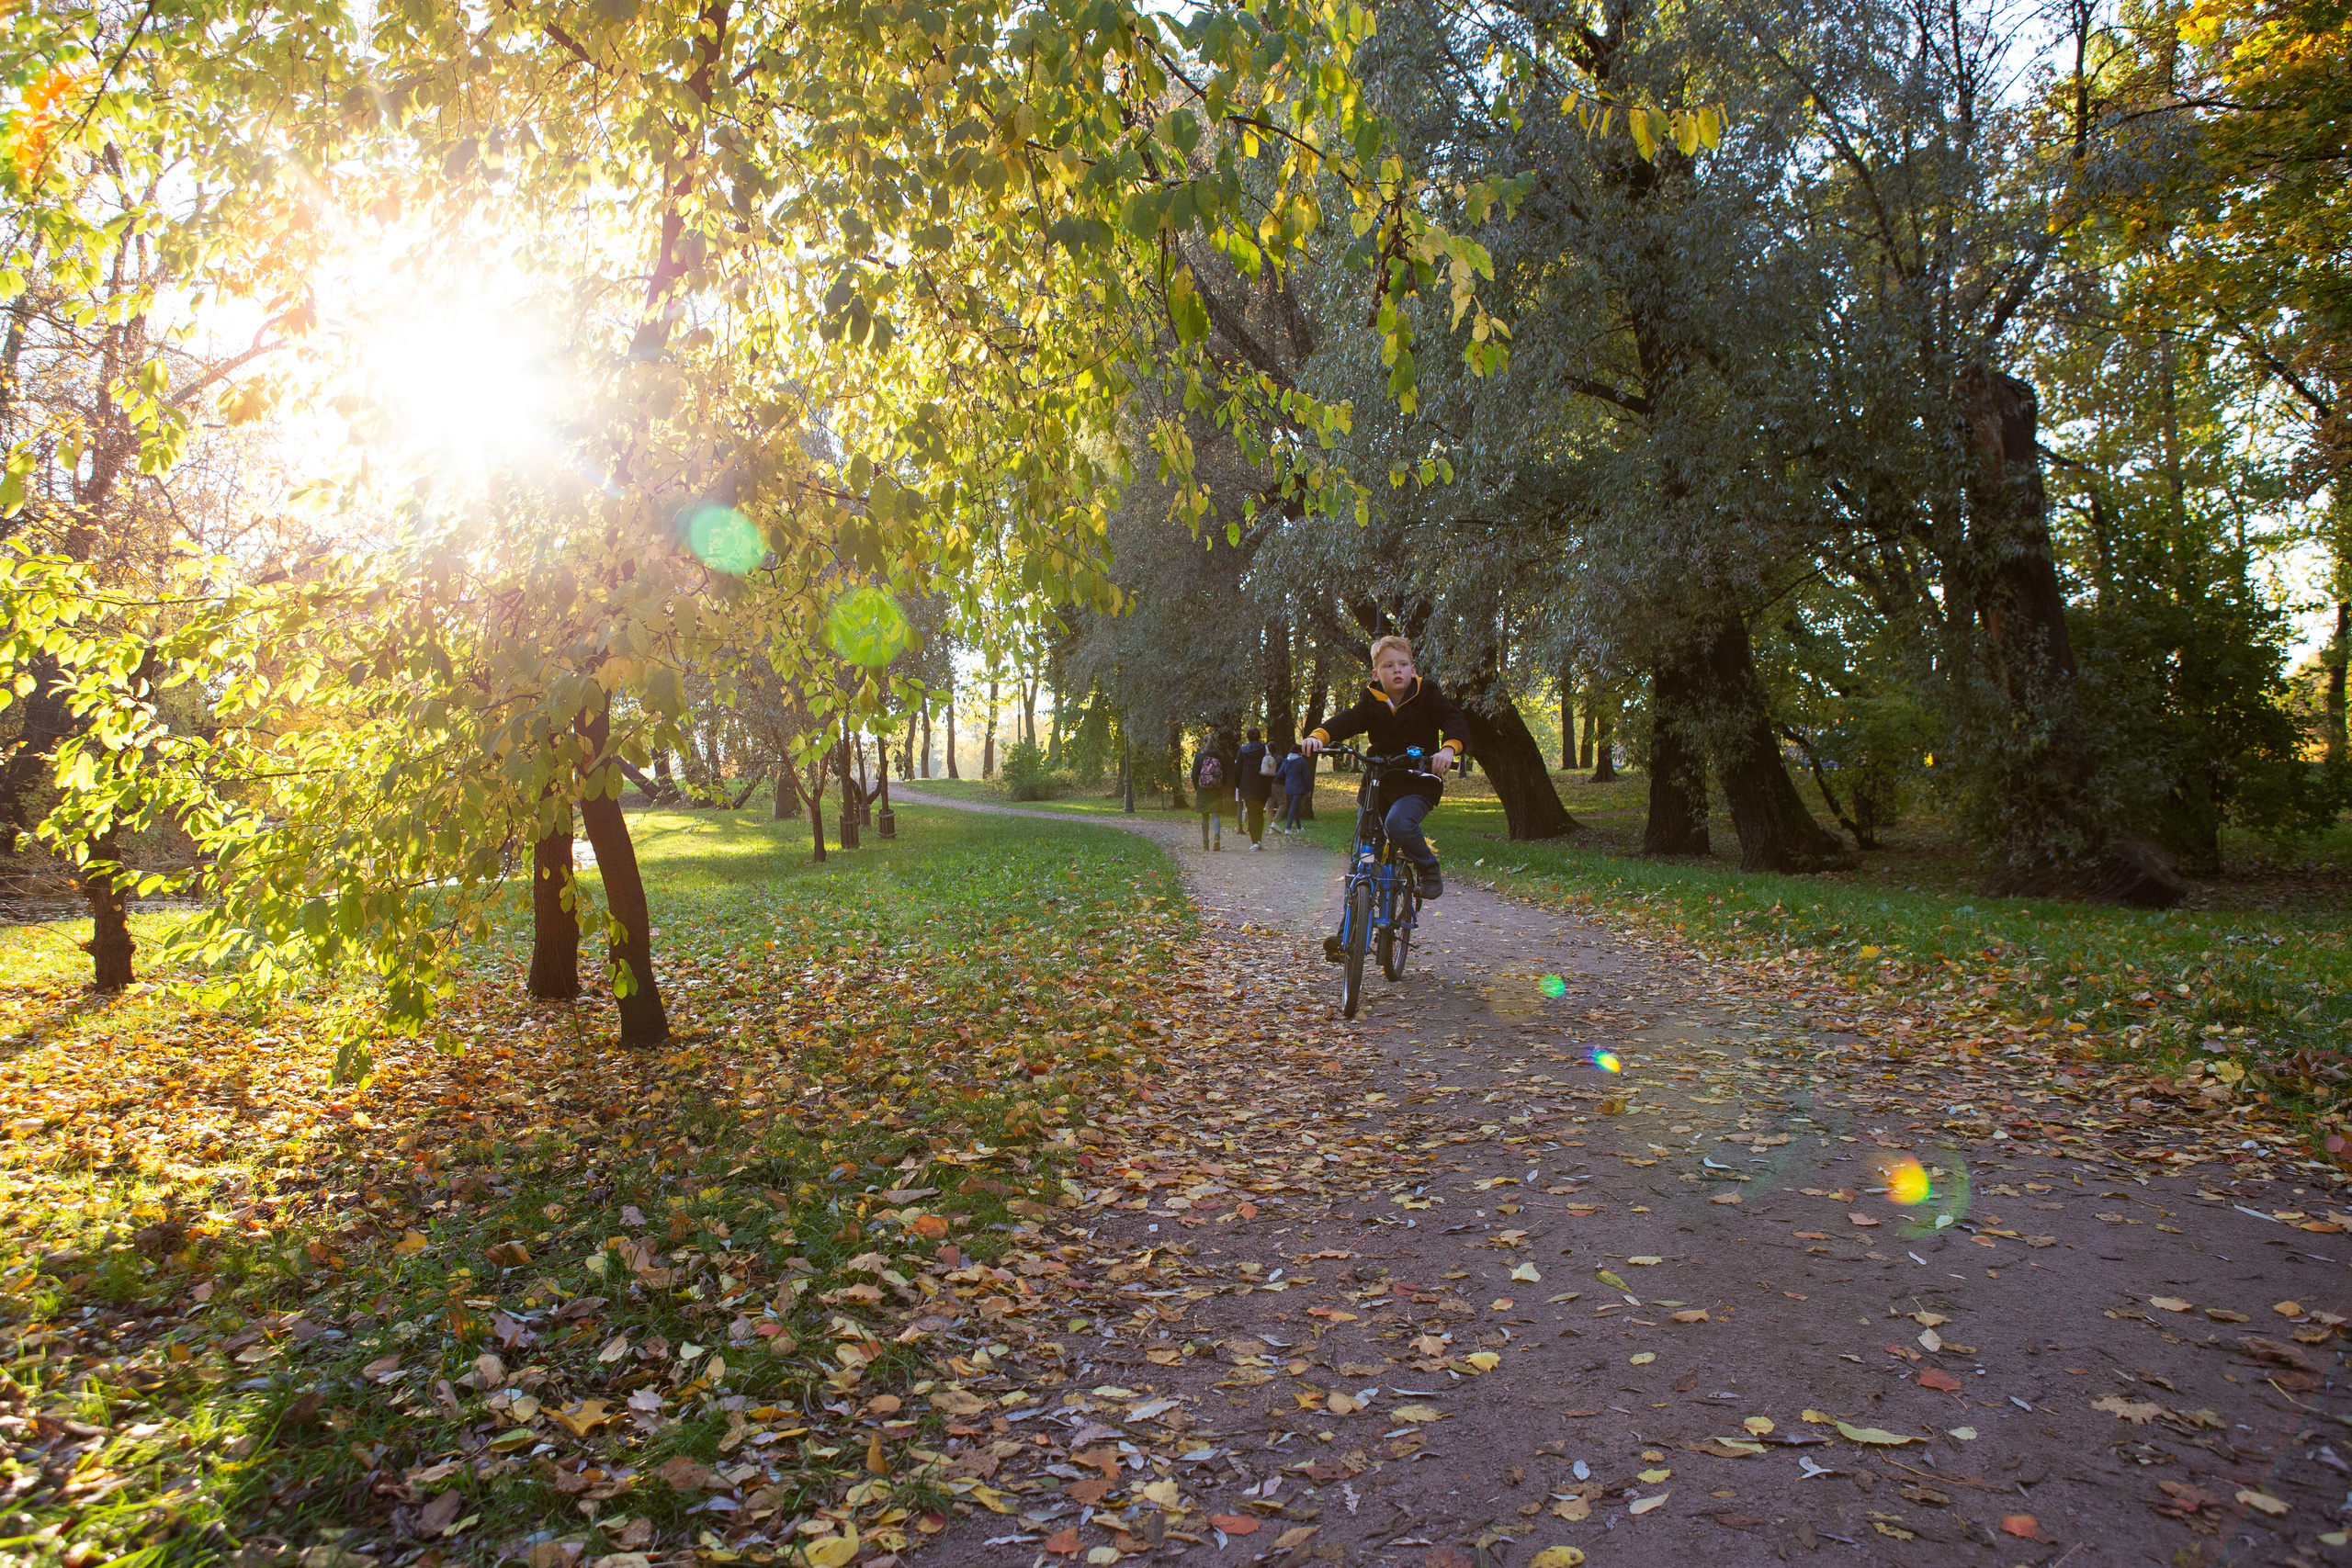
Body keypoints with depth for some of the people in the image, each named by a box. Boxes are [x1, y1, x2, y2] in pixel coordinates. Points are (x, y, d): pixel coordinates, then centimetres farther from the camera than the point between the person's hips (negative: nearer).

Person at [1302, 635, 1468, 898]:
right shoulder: (1371, 702, 5)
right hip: (1379, 782, 4)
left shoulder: (1426, 696, -1)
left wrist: (1448, 748, -32)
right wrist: (1319, 736, -29)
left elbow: (1455, 720, -10)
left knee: (1398, 823, -30)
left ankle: (1429, 871, -9)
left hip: (1418, 783, -4)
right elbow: (1346, 721, -8)